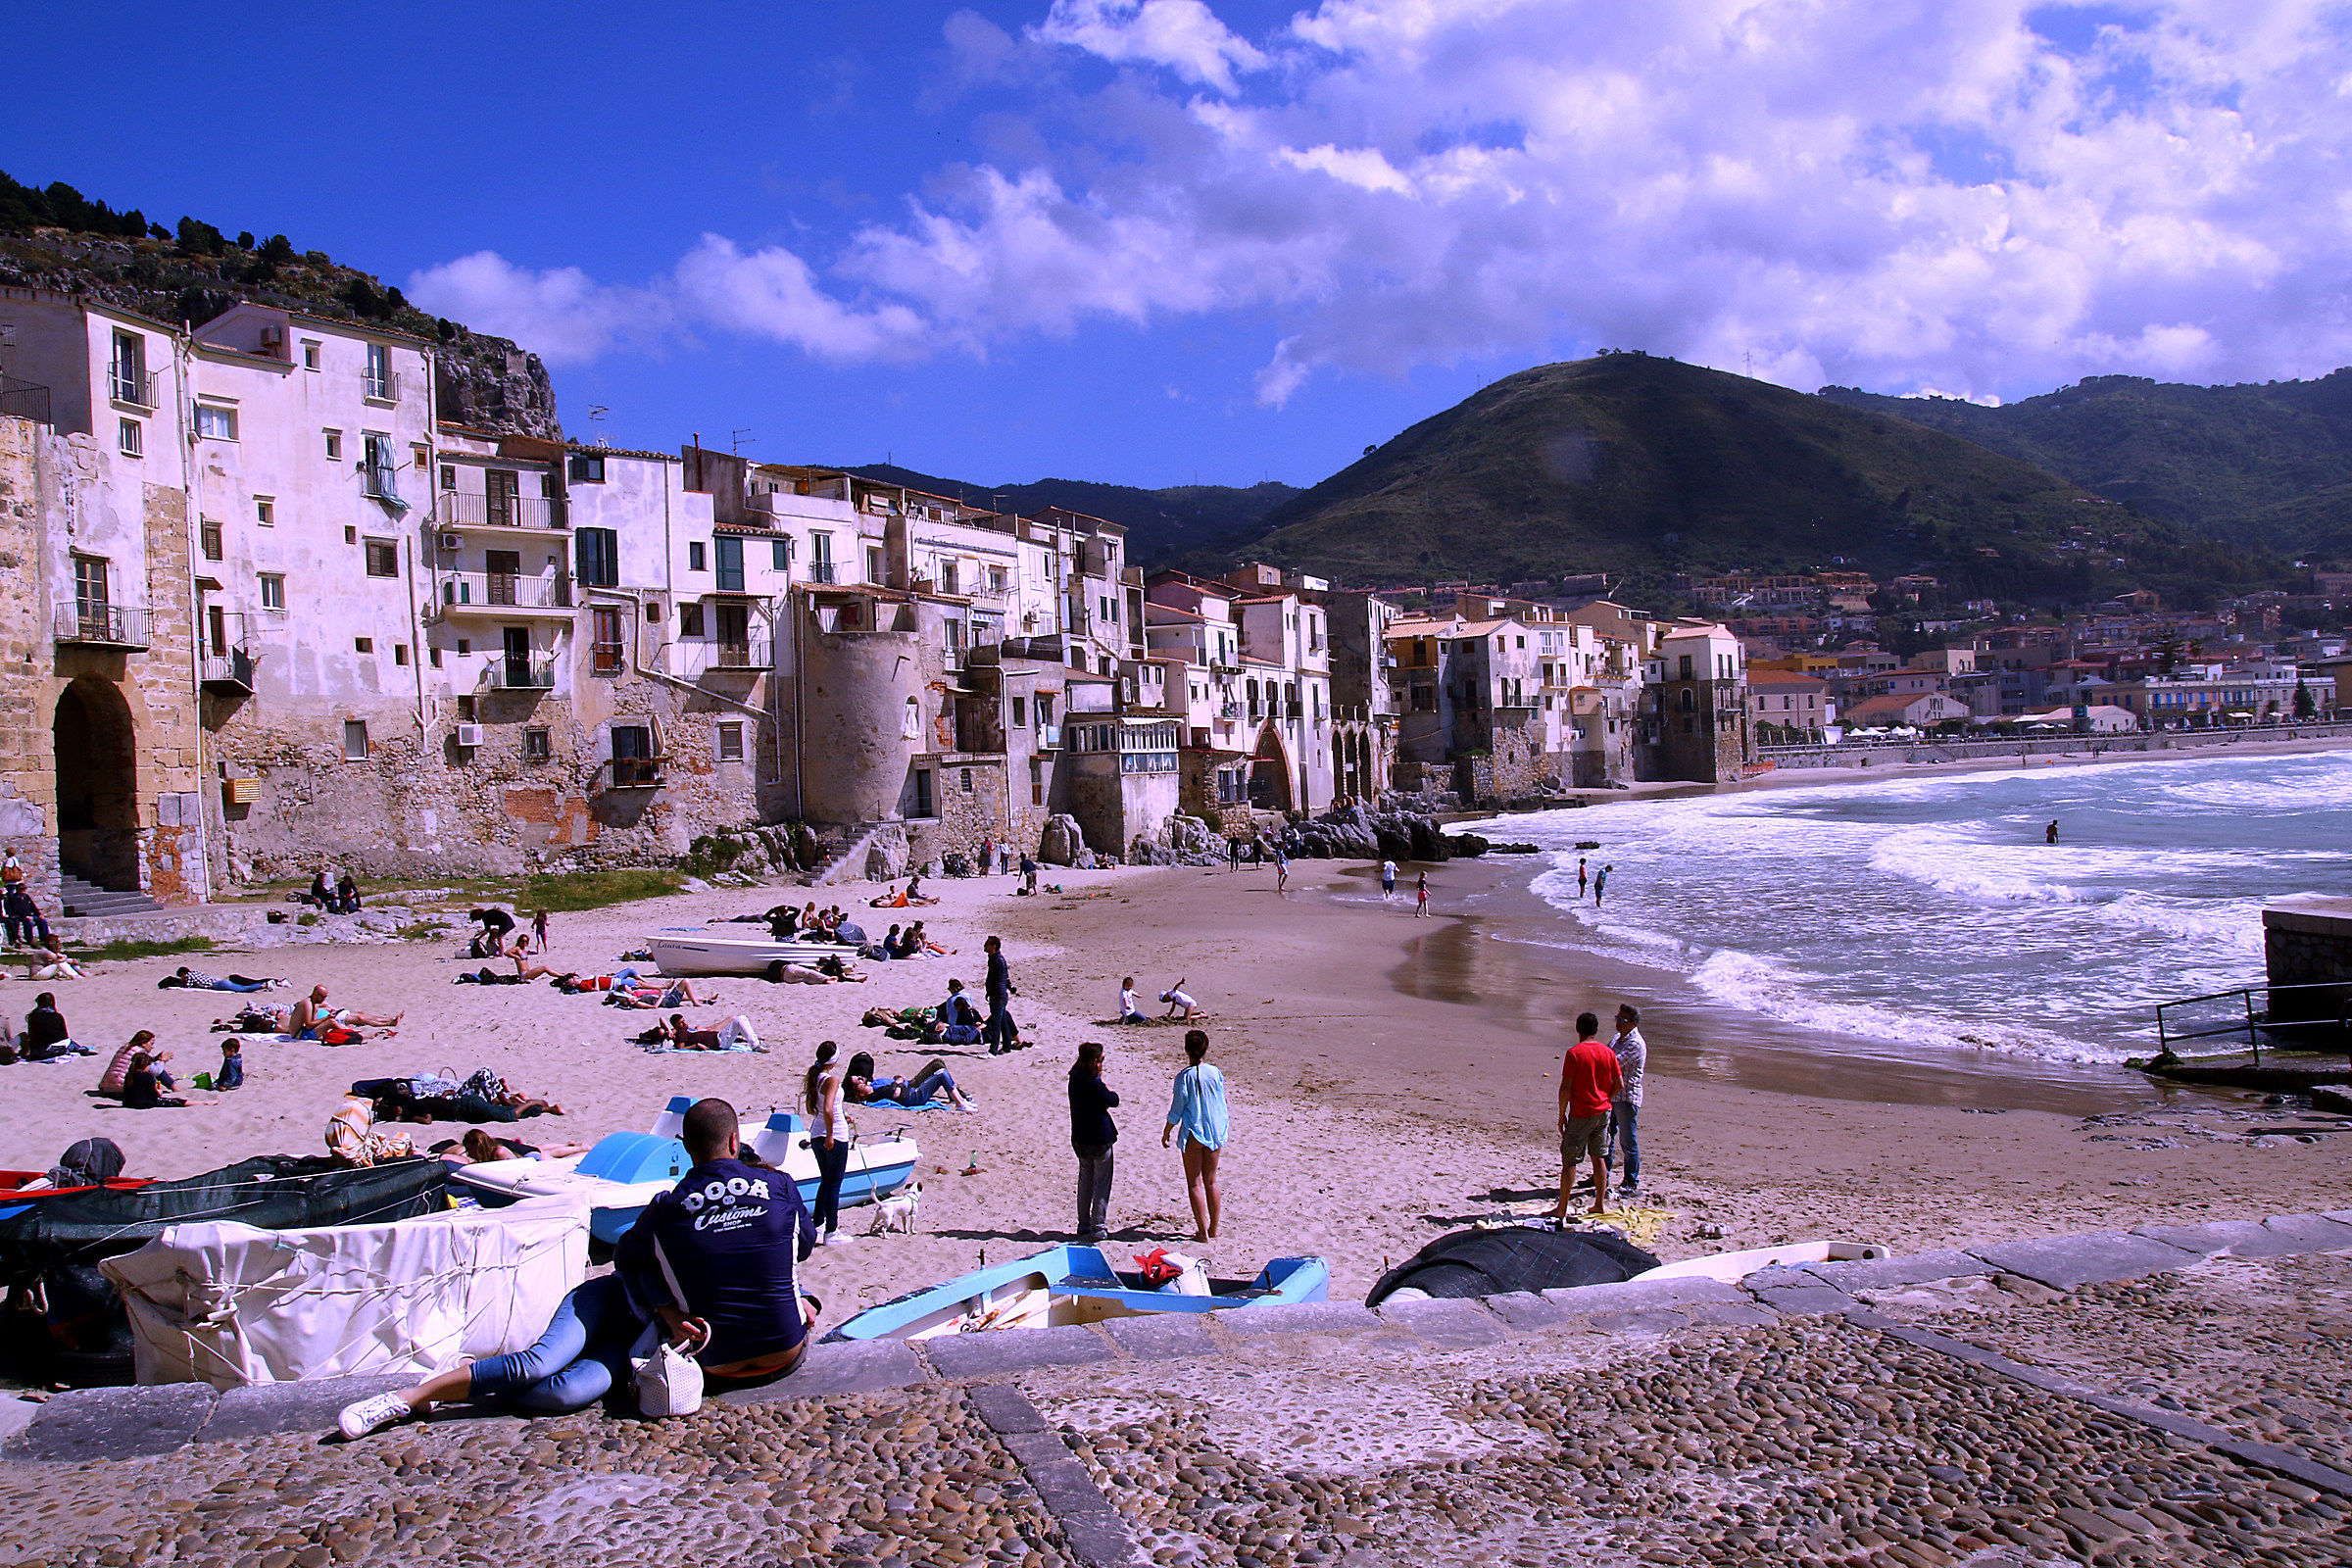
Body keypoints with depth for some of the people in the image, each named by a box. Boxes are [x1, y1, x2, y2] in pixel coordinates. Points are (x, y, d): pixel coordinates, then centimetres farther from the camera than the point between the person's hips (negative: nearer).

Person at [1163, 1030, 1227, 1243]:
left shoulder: (1184, 1077, -14)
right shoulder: (1215, 1073, -4)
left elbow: (1176, 1110, -10)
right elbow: (1222, 1104, 6)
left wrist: (1166, 1132, 4)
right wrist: (1224, 1126, 22)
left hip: (1193, 1133, -4)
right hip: (1215, 1131, 4)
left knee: (1194, 1183, 5)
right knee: (1211, 1181, 14)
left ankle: (1202, 1231, 4)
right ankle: (1213, 1230, 19)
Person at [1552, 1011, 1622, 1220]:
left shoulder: (1574, 1053, -13)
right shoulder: (1608, 1053, 2)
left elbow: (1566, 1087, -15)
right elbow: (1618, 1084, 6)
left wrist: (1562, 1115, -6)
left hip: (1581, 1115, -5)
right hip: (1603, 1111, 5)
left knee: (1569, 1160, 1)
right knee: (1599, 1158, 16)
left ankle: (1562, 1208, 3)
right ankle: (1600, 1203, 20)